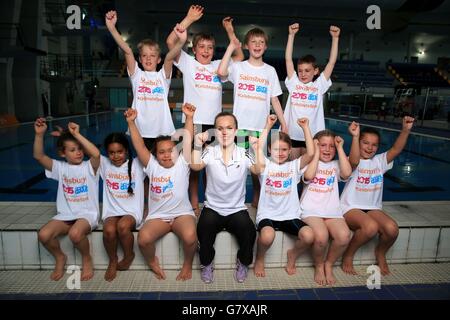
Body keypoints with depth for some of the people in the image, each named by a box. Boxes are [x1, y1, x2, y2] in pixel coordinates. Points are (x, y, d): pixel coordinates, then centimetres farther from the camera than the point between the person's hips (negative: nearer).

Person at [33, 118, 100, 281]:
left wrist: (77, 134, -27)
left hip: (87, 214, -4)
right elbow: (38, 156, -6)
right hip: (65, 215, 5)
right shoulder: (60, 167, 6)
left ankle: (87, 259, -1)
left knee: (75, 234, -34)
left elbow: (96, 153, -28)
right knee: (43, 235, -21)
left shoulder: (89, 167, -6)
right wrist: (39, 134, -19)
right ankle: (60, 258, 12)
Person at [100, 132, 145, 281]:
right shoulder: (104, 164, 7)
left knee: (123, 226, -33)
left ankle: (129, 255, -1)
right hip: (111, 211, 2)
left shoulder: (137, 164, -1)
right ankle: (113, 260, 2)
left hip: (132, 211, -2)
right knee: (109, 230, -28)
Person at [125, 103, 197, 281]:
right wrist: (131, 122, -7)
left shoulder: (182, 164, 2)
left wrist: (189, 117, -17)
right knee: (143, 238, -26)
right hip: (157, 216, 2)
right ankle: (152, 262, 9)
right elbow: (139, 145, 0)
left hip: (182, 213, -1)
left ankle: (188, 264, 2)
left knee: (189, 236, -31)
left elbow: (188, 140, -8)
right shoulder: (152, 166, 6)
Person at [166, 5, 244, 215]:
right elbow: (170, 42, -5)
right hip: (193, 121, -3)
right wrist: (189, 19, -6)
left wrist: (230, 31, 10)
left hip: (214, 122, 3)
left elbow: (240, 56, 15)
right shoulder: (188, 63, 6)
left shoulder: (218, 66, 16)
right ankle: (194, 205, 15)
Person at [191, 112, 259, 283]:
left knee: (249, 231, -26)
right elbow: (195, 166, -21)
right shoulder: (210, 152, -4)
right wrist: (197, 145, -32)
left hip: (237, 209, 1)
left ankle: (243, 263, 9)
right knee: (204, 227, -29)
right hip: (212, 208, 0)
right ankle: (207, 264, 4)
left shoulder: (244, 153, -2)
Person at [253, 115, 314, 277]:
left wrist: (305, 128, -11)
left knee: (309, 236, -23)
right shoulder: (265, 165, 2)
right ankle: (259, 259, 3)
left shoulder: (294, 166, 7)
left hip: (290, 215, 3)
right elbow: (258, 148, -17)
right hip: (267, 214, -2)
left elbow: (311, 153, -9)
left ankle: (293, 255, 13)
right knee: (267, 236, -34)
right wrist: (268, 126, -14)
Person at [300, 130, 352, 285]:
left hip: (332, 211, 3)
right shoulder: (309, 162, 6)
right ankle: (319, 266, 1)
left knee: (344, 236, -26)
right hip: (311, 211, -3)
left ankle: (329, 264, 3)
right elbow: (309, 176, -18)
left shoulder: (336, 165, 14)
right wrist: (317, 152, -8)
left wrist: (340, 148, -4)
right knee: (321, 236, -31)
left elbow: (347, 173, -10)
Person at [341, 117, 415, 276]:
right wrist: (355, 137, -45)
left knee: (392, 229, -24)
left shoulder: (380, 161, 8)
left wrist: (405, 130, -25)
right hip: (351, 207, -5)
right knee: (370, 227, -34)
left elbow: (396, 149, -9)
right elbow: (354, 161, -32)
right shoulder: (352, 162, -6)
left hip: (373, 208, 5)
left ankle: (380, 252, 10)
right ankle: (348, 255, -7)